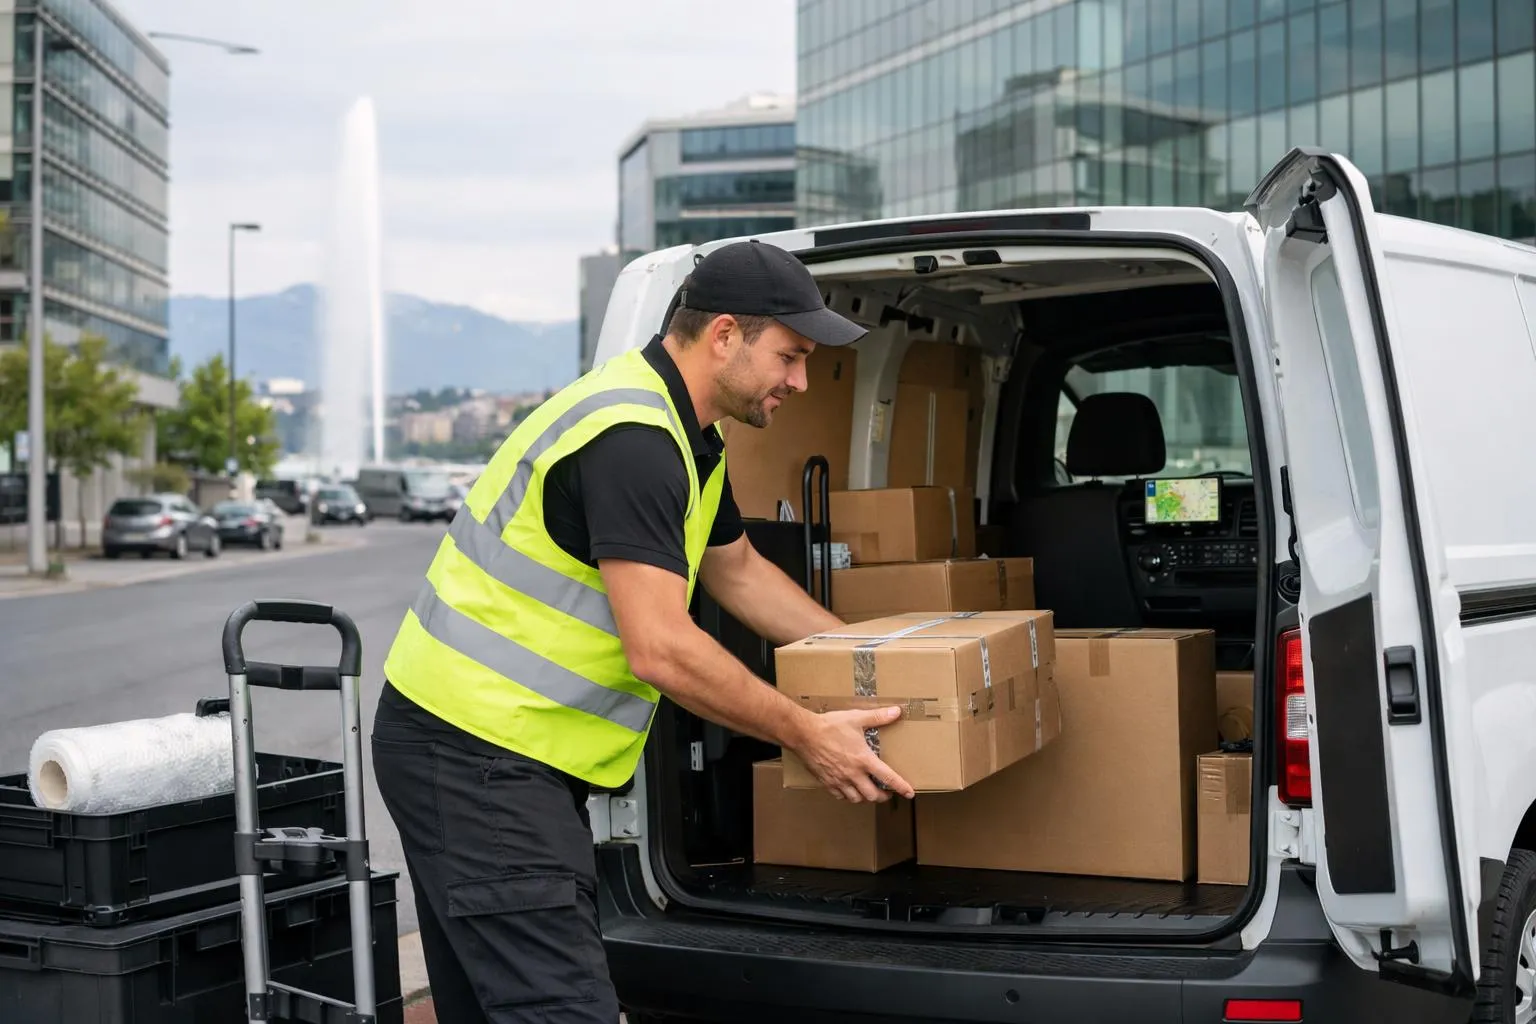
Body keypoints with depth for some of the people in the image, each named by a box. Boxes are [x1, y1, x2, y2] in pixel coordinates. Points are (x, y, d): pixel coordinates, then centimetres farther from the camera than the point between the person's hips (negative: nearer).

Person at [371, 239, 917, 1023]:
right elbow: (659, 650, -25)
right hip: (474, 752, -11)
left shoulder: (684, 435, 13)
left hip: (496, 746, 11)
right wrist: (804, 734, -15)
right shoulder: (632, 438, -20)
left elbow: (737, 572, 28)